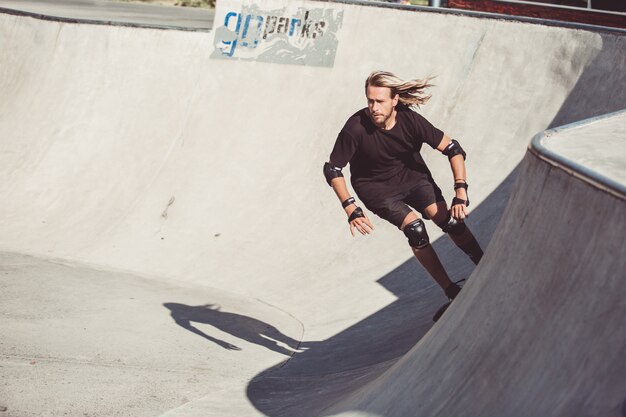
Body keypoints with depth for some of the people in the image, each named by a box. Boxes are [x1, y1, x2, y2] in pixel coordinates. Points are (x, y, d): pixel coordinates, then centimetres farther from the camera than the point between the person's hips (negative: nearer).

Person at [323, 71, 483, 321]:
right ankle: (453, 293, -12)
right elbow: (332, 169, -20)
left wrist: (461, 193, -22)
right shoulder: (356, 127, -29)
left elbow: (453, 149, -15)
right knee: (414, 228, -22)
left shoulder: (410, 120, -23)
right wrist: (351, 210, -26)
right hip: (376, 187, -2)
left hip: (412, 175, 2)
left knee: (448, 220, -16)